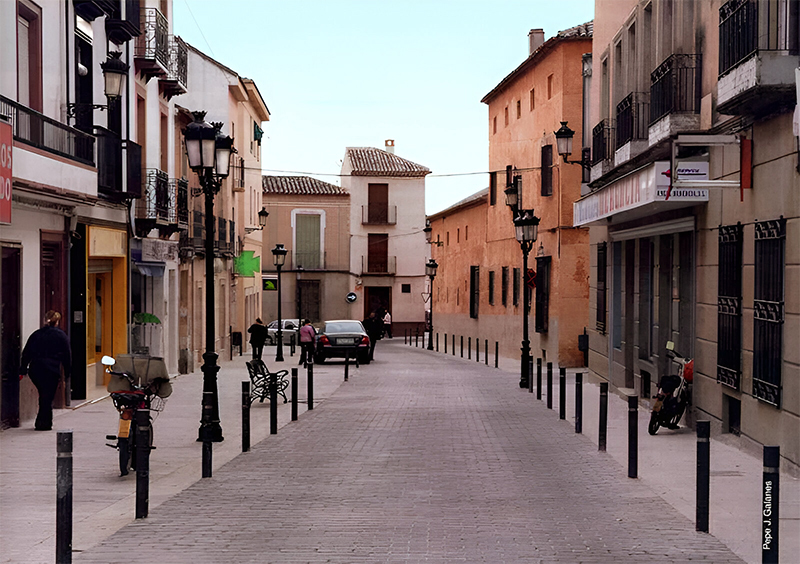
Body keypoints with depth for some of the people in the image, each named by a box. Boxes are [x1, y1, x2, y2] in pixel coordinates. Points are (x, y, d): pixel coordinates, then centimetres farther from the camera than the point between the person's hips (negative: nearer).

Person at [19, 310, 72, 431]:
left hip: (35, 370, 4)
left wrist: (23, 370, 15)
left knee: (44, 395, 17)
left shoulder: (36, 334, 10)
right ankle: (44, 424, 0)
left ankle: (41, 422, 20)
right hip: (51, 371, -4)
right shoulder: (61, 335, 1)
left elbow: (26, 353, 11)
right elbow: (67, 355, 1)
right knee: (48, 397, 2)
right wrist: (68, 372, 8)